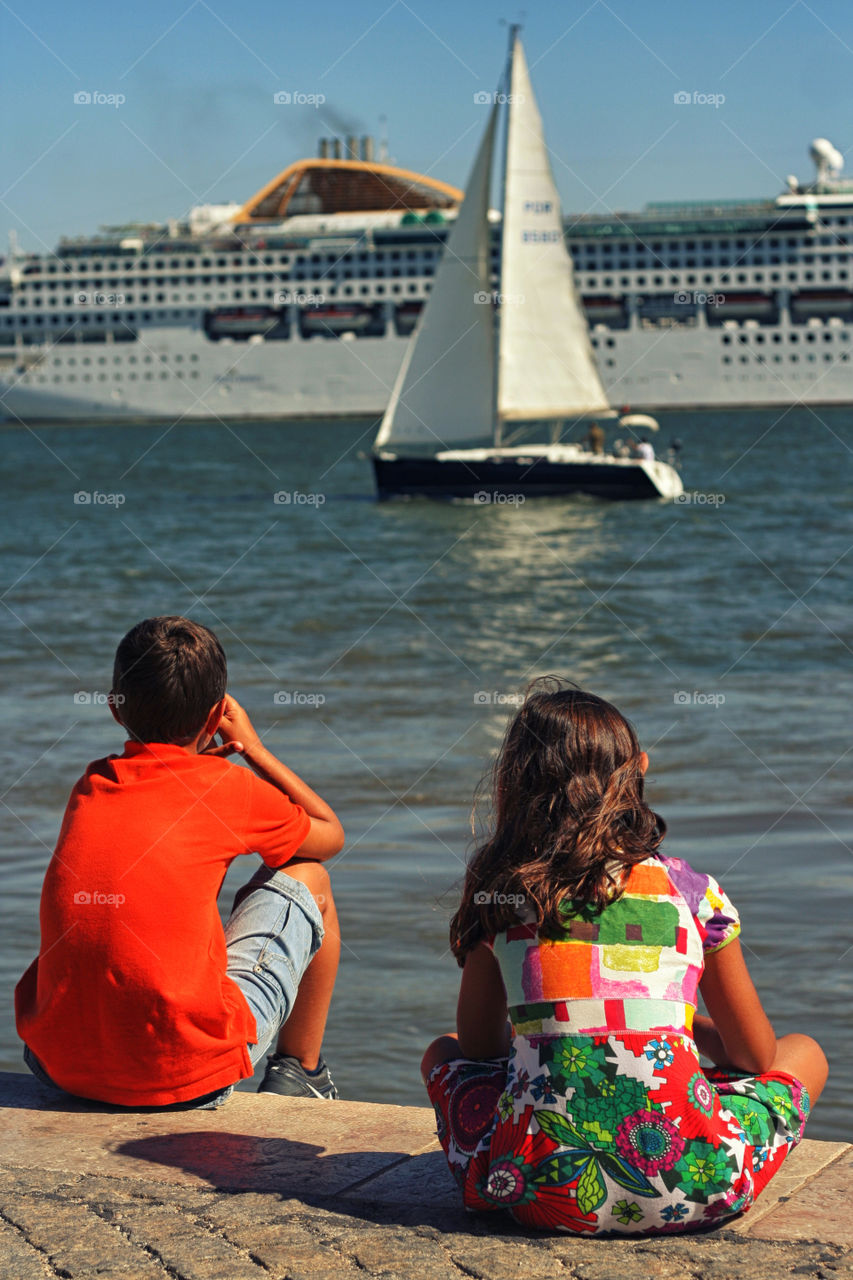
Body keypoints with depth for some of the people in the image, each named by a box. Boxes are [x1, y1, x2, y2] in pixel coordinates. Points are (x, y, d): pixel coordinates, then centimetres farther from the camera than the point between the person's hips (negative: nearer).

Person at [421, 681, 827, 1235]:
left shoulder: (495, 896, 6)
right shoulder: (693, 892, 5)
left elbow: (478, 1045, 17)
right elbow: (755, 1055, 15)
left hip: (543, 1191, 0)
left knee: (443, 1055, 31)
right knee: (805, 1053, 27)